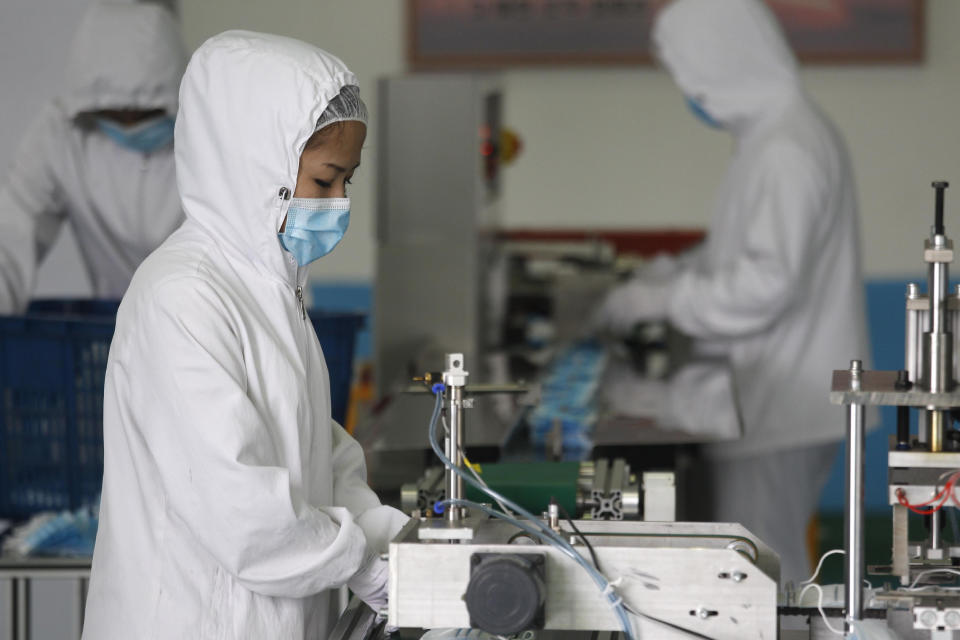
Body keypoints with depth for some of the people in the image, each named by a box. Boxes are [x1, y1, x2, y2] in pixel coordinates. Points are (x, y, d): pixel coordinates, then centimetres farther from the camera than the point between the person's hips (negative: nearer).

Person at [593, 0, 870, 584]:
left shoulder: (788, 151, -19)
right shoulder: (778, 135, 13)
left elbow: (768, 283, -23)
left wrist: (662, 300, -15)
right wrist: (667, 277, 11)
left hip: (779, 410, -10)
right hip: (783, 400, 10)